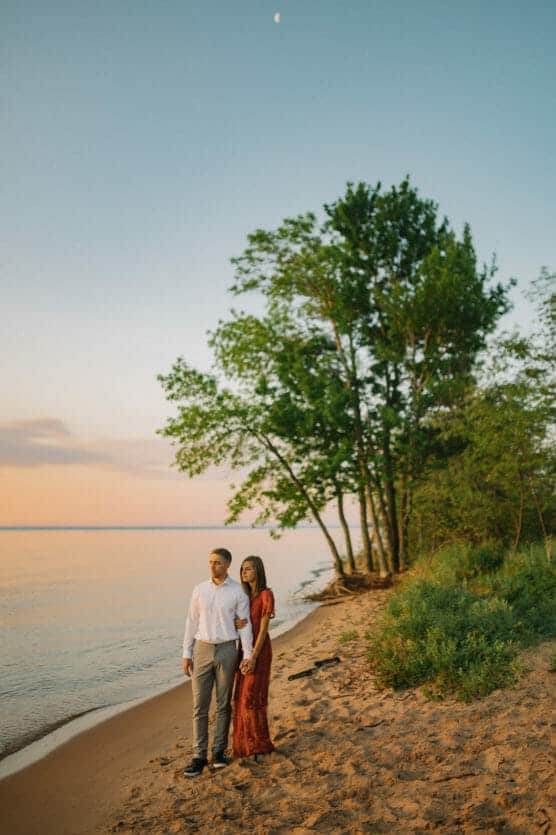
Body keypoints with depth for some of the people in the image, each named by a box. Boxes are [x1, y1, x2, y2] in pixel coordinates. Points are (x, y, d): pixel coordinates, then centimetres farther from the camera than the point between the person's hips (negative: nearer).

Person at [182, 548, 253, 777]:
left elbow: (245, 625, -4)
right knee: (200, 705, 1)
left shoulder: (239, 591, -6)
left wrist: (248, 657, -9)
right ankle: (199, 756, 11)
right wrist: (186, 654, 2)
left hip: (227, 651, -2)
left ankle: (219, 751, 23)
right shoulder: (199, 590, 1)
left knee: (223, 704, 7)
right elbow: (192, 623, 5)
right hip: (203, 651, 2)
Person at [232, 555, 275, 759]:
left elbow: (263, 629, -18)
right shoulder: (245, 595, 8)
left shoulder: (266, 595, -15)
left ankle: (259, 744, 11)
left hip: (259, 649, -7)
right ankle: (247, 741, 24)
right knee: (243, 695, 11)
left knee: (252, 696, -4)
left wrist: (253, 657, -21)